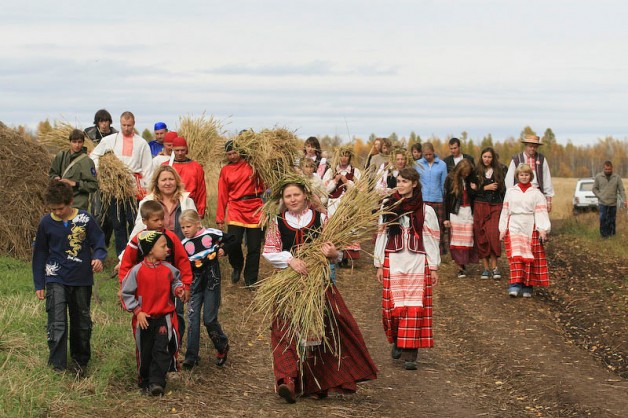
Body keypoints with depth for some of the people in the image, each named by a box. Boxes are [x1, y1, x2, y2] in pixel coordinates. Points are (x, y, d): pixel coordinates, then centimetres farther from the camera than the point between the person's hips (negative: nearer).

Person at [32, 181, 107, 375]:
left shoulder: (85, 219, -7)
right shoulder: (46, 223, -4)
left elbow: (99, 243, 0)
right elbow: (39, 255, 5)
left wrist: (98, 258, -23)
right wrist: (39, 284, 6)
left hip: (82, 279, 1)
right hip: (56, 279, -1)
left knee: (82, 322, 14)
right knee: (57, 323, -12)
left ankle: (80, 360, 32)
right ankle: (58, 366, -5)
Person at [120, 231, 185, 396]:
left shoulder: (168, 269, -3)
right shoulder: (137, 271, -11)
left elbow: (174, 282, 16)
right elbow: (126, 293, -4)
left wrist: (178, 289, -7)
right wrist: (137, 311, -9)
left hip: (164, 317, 1)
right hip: (144, 319, -1)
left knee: (162, 350, -10)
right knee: (145, 352, 10)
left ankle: (157, 382, -6)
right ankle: (144, 381, 28)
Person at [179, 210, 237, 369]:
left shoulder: (211, 234, -5)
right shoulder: (184, 245, 3)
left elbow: (232, 240, 8)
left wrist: (223, 250, -5)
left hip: (212, 280, -3)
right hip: (195, 282, 3)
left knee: (209, 319, -3)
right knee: (193, 318, -1)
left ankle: (222, 346, 23)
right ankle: (191, 356, 5)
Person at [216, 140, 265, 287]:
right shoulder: (225, 170, 8)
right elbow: (222, 196, 7)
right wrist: (220, 218, 5)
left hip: (255, 209, 0)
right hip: (235, 210, 0)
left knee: (254, 248, 2)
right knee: (233, 243, -13)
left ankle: (250, 280, 16)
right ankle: (237, 267, 19)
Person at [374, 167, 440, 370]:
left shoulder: (425, 211, 2)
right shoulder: (389, 208, 7)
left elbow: (431, 240, 4)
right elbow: (381, 237, 9)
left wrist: (434, 267, 2)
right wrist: (379, 264, 7)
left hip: (417, 264, -1)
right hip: (393, 264, 2)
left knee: (414, 307, -5)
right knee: (394, 306, 0)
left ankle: (410, 355, -3)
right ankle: (397, 342, 26)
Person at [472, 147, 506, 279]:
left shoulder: (499, 170, 9)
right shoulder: (476, 172, 6)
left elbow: (504, 189, 11)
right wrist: (486, 188, -10)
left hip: (495, 207, 0)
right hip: (480, 206, 0)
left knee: (493, 235, -14)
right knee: (481, 237, -1)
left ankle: (494, 267, -8)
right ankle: (486, 267, 6)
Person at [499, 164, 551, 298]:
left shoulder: (536, 193, 6)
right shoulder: (510, 192, 12)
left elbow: (541, 212, -1)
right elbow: (505, 211, 12)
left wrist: (543, 230, -12)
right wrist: (503, 229, 6)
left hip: (530, 229, 0)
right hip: (514, 228, 0)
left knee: (530, 258, 0)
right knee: (516, 256, -12)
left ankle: (527, 286, 7)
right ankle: (515, 285, -17)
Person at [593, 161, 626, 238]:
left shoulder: (617, 177, 0)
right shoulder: (598, 177, 0)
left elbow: (621, 190, -2)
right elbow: (594, 189, 6)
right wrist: (600, 196, -6)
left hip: (613, 203, 1)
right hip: (602, 203, -1)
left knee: (612, 220, 7)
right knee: (603, 219, -9)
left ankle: (611, 234, 19)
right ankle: (603, 234, 0)